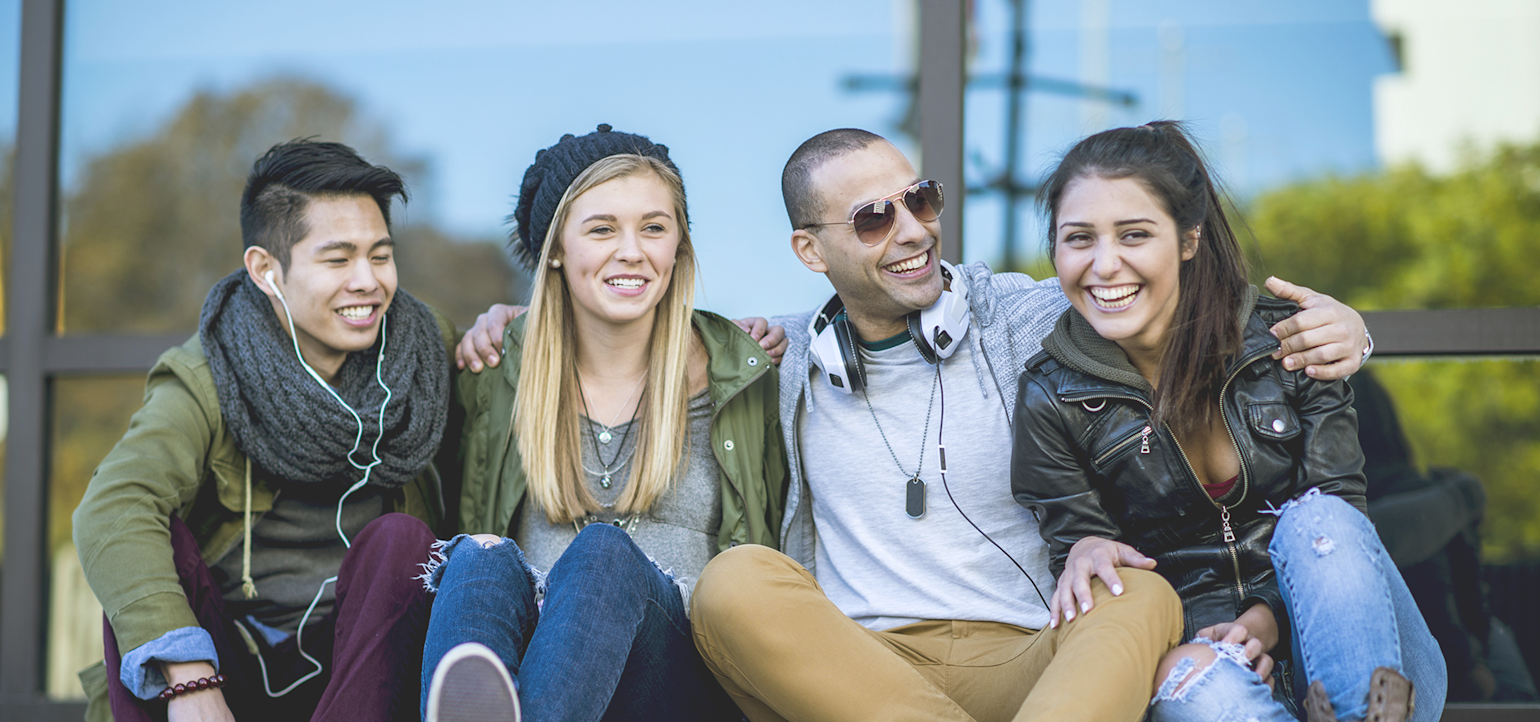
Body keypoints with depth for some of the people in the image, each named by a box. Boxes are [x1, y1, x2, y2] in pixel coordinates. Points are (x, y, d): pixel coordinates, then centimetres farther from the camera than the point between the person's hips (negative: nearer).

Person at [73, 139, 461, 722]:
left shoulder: (420, 351, 2)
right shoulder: (205, 384, -10)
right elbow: (110, 510, -29)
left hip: (358, 670, 2)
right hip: (225, 663, -2)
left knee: (399, 537, -24)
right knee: (153, 537, -26)